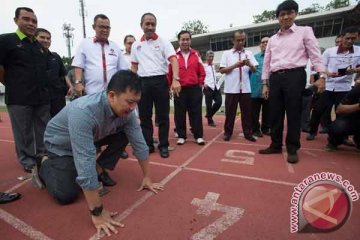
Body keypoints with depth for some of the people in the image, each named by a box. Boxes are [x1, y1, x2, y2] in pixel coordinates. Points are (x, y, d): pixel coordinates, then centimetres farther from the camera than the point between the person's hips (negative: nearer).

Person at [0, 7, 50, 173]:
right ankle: (29, 164, 17)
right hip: (19, 98, -5)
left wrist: (42, 88, 14)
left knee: (44, 133, 11)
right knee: (24, 135, 4)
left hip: (42, 98, 5)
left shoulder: (40, 47, 15)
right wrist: (14, 86, 2)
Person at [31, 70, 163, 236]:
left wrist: (147, 178, -10)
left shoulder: (126, 110, -24)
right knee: (67, 195, -13)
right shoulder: (84, 112, -43)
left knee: (124, 135, -15)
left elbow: (139, 143, -16)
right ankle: (44, 167, 16)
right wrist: (97, 212, -38)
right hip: (61, 143, -5)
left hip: (93, 138, 5)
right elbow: (86, 162, -44)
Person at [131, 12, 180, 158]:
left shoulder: (163, 42, 2)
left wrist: (176, 79, -27)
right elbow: (134, 66, 17)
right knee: (144, 116, 8)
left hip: (160, 81, -3)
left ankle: (163, 146, 16)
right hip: (143, 83, 4)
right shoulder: (136, 45, 14)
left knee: (163, 116, 3)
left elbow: (173, 60, -11)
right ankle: (148, 145, 21)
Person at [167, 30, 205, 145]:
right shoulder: (174, 55, -1)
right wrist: (170, 86, 0)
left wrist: (200, 83, 5)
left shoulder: (196, 54, 6)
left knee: (196, 112, 5)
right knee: (180, 114, 5)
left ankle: (198, 136, 14)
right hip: (179, 89, -1)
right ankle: (181, 136, 18)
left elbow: (201, 71, 9)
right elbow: (169, 73, 0)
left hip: (194, 88, 1)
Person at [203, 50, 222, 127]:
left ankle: (209, 115, 18)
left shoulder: (213, 66, 22)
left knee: (219, 102, -3)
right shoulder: (203, 66, -1)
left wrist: (218, 83, 15)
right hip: (208, 88, -7)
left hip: (216, 87, 7)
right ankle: (210, 121, 12)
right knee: (209, 105, -2)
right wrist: (203, 83, -22)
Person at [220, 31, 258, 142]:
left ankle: (248, 133, 19)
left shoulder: (249, 53, 11)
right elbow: (222, 70, -4)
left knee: (247, 112, 8)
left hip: (245, 88, 2)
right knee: (230, 112, 6)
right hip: (231, 88, -2)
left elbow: (254, 70, 5)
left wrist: (249, 64, -16)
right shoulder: (226, 53, 4)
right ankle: (227, 132, 18)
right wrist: (235, 65, -14)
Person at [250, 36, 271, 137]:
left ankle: (265, 128, 24)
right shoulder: (255, 57, 10)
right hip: (256, 88, -1)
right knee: (255, 112, 3)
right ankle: (255, 129, 15)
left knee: (267, 111, 11)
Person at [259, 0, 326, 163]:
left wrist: (321, 76, -9)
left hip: (295, 76, -3)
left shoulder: (305, 31, 8)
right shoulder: (272, 39, 17)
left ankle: (292, 149, 9)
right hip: (275, 78, 4)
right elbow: (267, 62, 15)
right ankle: (276, 145, 17)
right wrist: (264, 83, 9)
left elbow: (315, 55, 2)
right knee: (275, 113, 5)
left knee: (293, 113, -3)